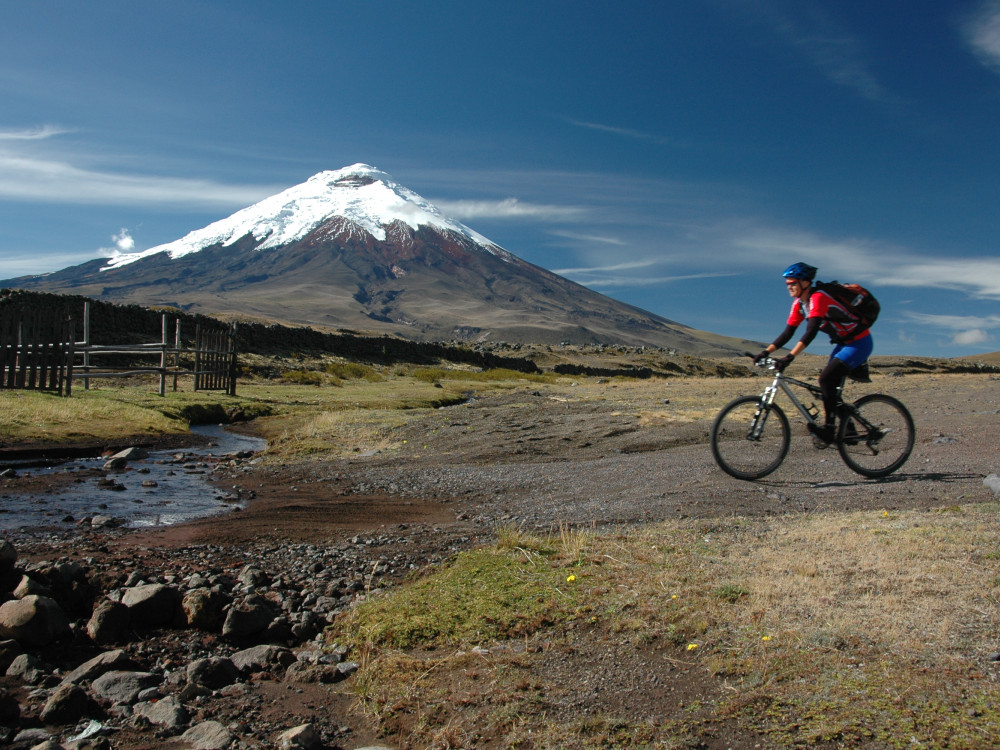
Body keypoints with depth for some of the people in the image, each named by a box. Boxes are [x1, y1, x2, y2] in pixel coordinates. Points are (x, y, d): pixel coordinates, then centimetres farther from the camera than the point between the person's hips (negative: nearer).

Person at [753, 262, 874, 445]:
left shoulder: (818, 298, -26)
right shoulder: (799, 303, 1)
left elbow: (811, 332, -37)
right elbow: (788, 332, 2)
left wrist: (790, 356, -44)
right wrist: (766, 352, -8)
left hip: (859, 342, -9)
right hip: (843, 342, 9)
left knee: (826, 379, -19)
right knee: (830, 388, 5)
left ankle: (828, 430, -13)